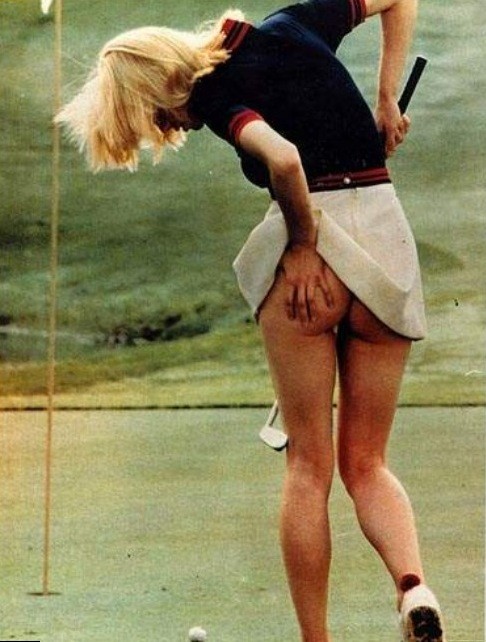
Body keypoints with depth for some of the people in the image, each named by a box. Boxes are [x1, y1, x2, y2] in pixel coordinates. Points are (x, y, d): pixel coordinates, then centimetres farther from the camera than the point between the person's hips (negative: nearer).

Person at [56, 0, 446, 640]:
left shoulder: (216, 95, -5)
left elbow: (283, 158, -24)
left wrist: (303, 244, -9)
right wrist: (387, 99, 17)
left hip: (311, 246, -5)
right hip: (388, 235, 6)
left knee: (308, 465, 4)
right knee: (366, 464, 9)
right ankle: (414, 586, -17)